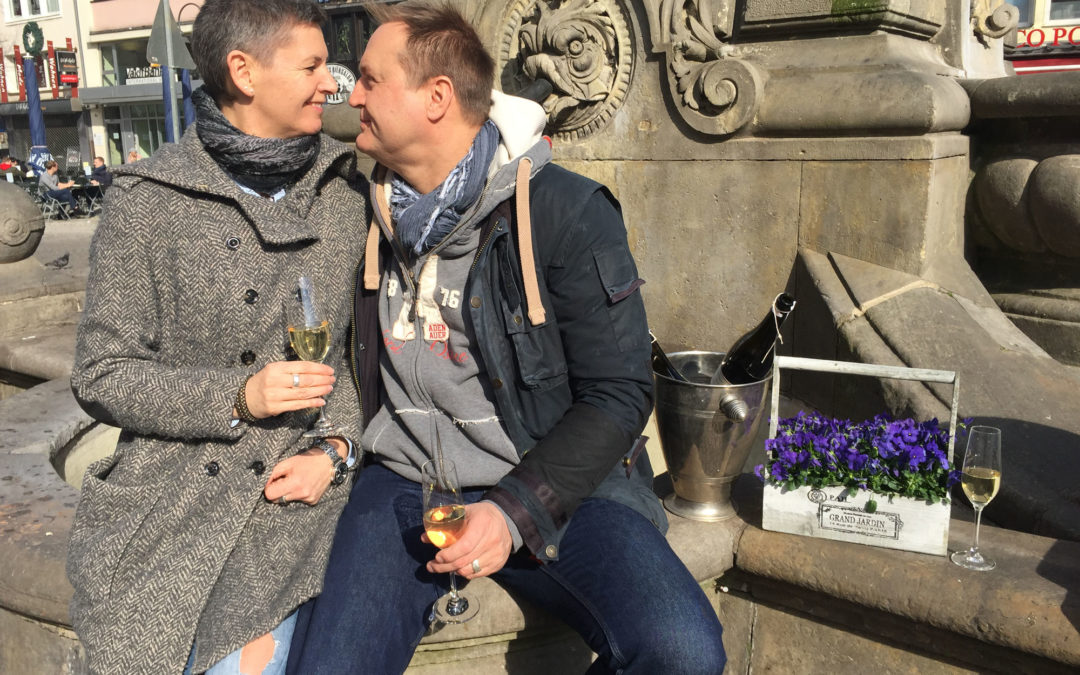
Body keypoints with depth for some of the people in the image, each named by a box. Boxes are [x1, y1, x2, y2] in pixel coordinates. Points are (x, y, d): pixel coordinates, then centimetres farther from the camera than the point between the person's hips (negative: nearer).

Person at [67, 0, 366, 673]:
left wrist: (337, 449, -7)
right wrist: (237, 396, -16)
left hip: (299, 491, 1)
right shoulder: (147, 200, -5)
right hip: (171, 486, 0)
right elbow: (102, 376, -3)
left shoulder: (346, 191, 3)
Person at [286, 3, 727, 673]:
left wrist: (515, 511, -17)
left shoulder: (568, 212, -9)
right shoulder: (373, 215, 8)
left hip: (551, 480, -2)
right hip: (405, 478, 3)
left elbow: (618, 393, -9)